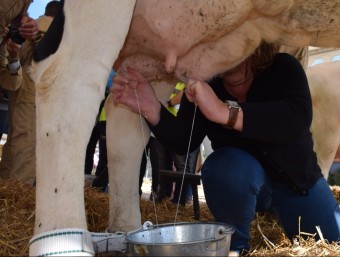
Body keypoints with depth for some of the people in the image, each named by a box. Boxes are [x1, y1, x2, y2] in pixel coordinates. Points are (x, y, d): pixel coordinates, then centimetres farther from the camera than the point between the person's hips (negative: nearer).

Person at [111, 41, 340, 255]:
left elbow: (299, 118, -40)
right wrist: (152, 110, -39)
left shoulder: (283, 68, -21)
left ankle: (276, 209, 27)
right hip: (239, 179, -1)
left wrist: (225, 112, -52)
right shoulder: (203, 83, -15)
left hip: (296, 176, 1)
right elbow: (183, 143, -18)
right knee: (225, 165, -35)